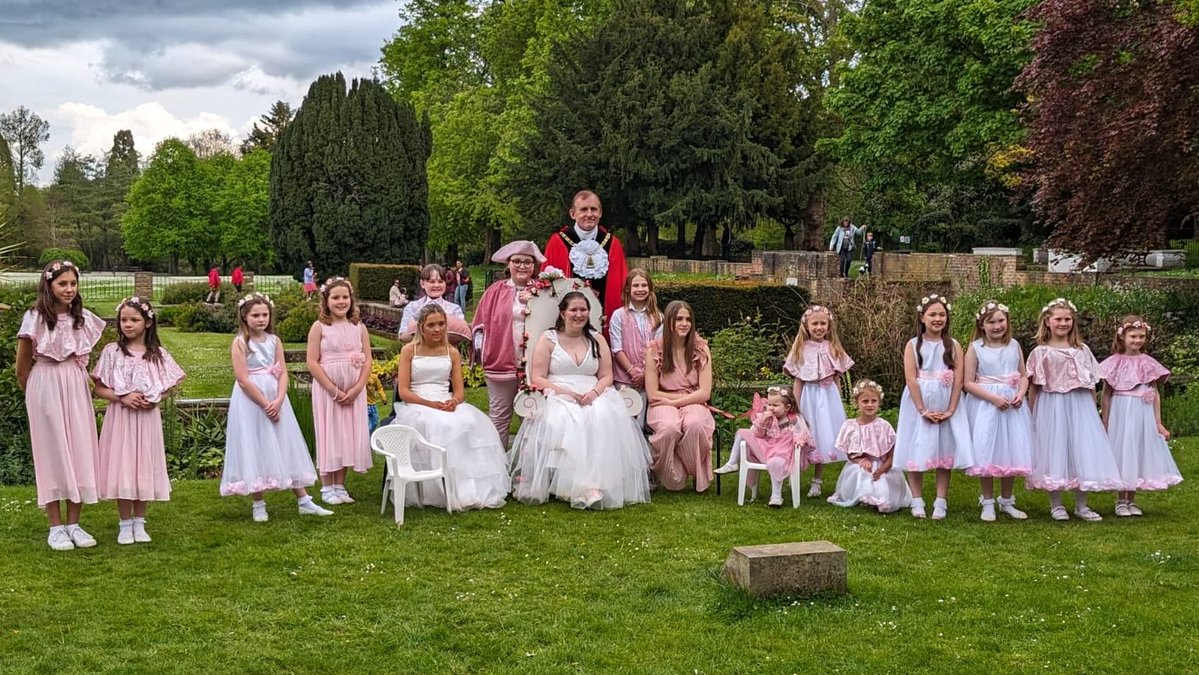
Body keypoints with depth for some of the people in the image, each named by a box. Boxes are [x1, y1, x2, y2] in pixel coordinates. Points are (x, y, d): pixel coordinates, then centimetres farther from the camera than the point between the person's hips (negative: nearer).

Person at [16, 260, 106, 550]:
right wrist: (34, 396, 11)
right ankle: (56, 527, 8)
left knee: (79, 451, 3)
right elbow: (22, 367, 1)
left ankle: (73, 524, 13)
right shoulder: (35, 318, -8)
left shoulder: (85, 319, 3)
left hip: (77, 388, 4)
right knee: (52, 452, 1)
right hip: (46, 390, -4)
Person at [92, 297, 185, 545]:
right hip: (120, 417, -1)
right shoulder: (112, 351, -1)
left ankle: (139, 523, 18)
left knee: (144, 468, 6)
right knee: (121, 469, -1)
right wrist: (122, 397, -15)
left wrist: (155, 399, -8)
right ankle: (125, 525, 10)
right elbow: (99, 389, 0)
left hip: (147, 418, 1)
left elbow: (171, 385, 10)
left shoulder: (157, 354, 3)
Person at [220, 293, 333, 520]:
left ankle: (303, 501, 10)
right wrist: (265, 404, -17)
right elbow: (243, 379, -14)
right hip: (251, 401, -4)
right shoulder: (240, 343, -7)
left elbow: (283, 374, 2)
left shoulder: (274, 341, 6)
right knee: (255, 450, 1)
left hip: (276, 401, 4)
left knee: (287, 447, 6)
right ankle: (258, 504, 11)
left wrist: (278, 402, -14)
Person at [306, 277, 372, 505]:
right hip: (327, 390, -3)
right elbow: (312, 362, -9)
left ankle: (340, 485, 18)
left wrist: (356, 388, -10)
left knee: (349, 435, 7)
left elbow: (367, 360, 3)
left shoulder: (359, 327, 6)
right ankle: (327, 488, 11)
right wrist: (334, 391, -14)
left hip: (354, 391, 3)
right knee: (329, 435, 2)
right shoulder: (319, 327, -4)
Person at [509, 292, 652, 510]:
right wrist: (565, 393, -15)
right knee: (561, 424, -36)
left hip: (593, 398, 2)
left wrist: (594, 392, -12)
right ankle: (573, 486, -36)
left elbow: (606, 376, 12)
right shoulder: (548, 340, 8)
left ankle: (596, 485, -37)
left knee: (604, 420, -33)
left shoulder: (597, 340, 17)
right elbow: (537, 379, 0)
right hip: (557, 398, -2)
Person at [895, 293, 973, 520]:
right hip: (918, 405, -1)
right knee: (916, 451, 1)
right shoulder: (913, 345, -2)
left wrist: (950, 410, -11)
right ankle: (917, 501, 11)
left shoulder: (953, 346, 2)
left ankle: (941, 502, 12)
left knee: (944, 452, 5)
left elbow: (958, 380, -3)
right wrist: (923, 410, -15)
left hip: (946, 407, 1)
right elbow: (910, 379, -9)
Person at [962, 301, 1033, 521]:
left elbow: (1024, 376, 10)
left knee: (1012, 452, 7)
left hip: (1012, 406, 3)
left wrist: (1020, 394, -11)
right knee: (986, 453, -1)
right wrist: (994, 398, -18)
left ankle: (1007, 501, 22)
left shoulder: (1014, 346, 5)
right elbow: (968, 383, -10)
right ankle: (988, 503, 12)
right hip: (985, 406, -3)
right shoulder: (975, 348, -6)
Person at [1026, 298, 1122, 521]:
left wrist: (1092, 411, 10)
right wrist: (1031, 416, 0)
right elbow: (1034, 387, 1)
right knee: (1054, 451, 0)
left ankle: (1081, 505, 12)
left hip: (1080, 406, 3)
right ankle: (1056, 504, 11)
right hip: (1051, 407, -3)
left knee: (1082, 451, 2)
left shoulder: (1082, 350, 8)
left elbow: (1091, 385, 11)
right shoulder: (1041, 352, -1)